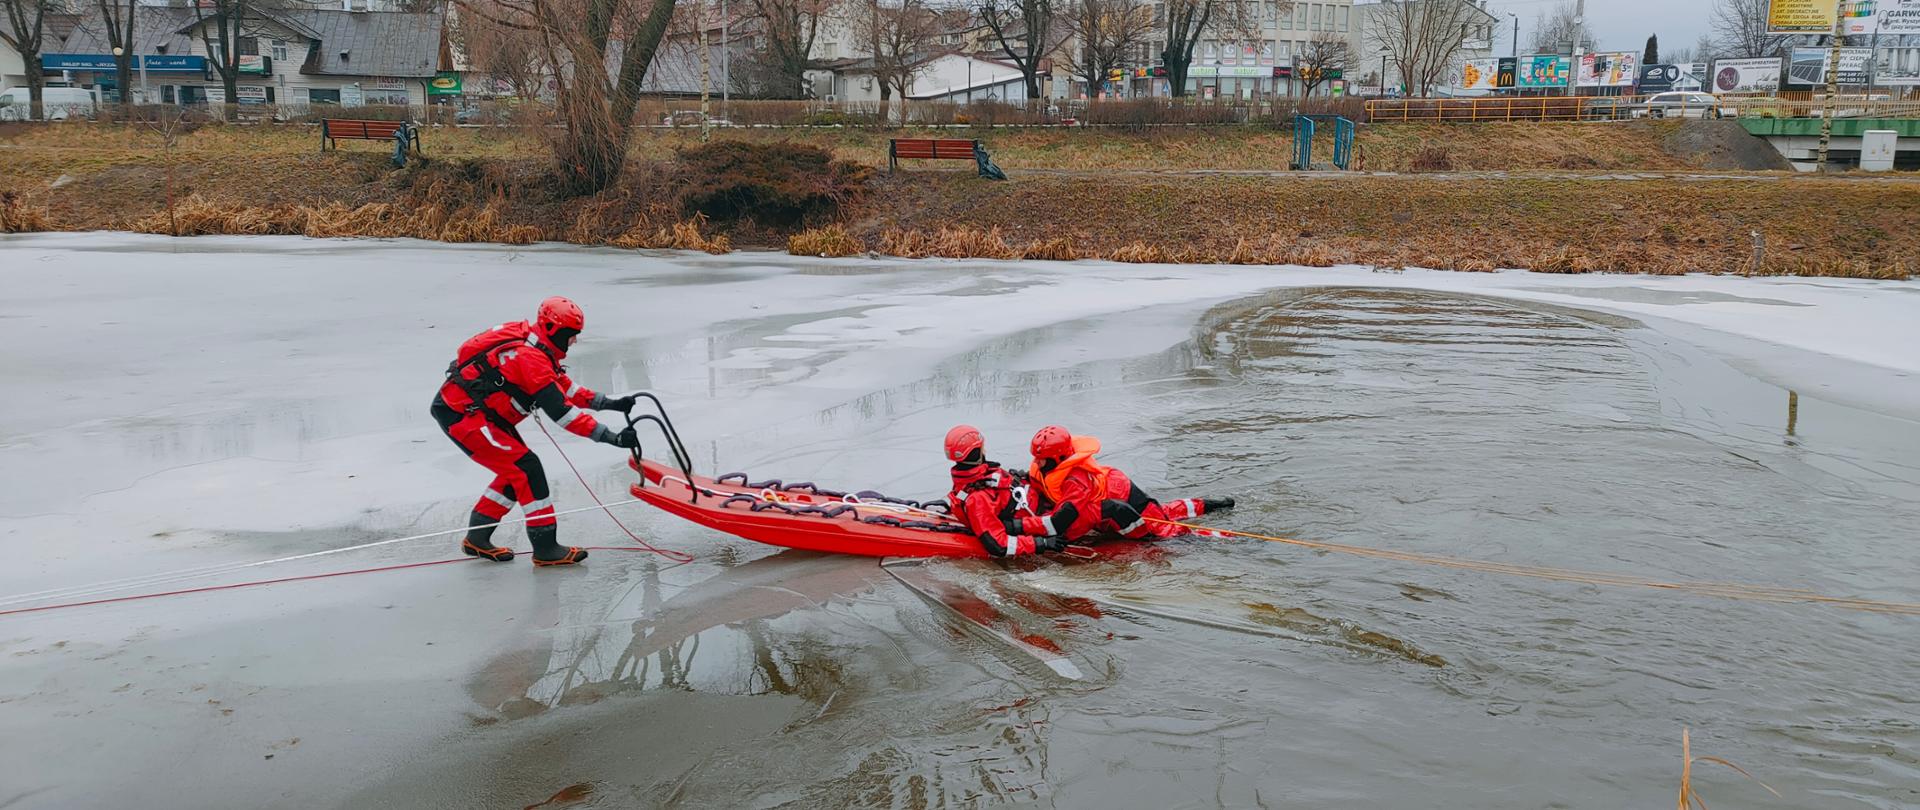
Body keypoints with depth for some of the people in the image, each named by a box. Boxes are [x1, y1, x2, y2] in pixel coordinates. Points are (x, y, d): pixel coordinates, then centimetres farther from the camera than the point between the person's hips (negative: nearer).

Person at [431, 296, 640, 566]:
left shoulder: (536, 349, 7)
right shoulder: (531, 357, -23)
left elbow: (565, 387, 16)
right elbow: (561, 412, -28)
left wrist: (609, 403, 11)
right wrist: (611, 437, -29)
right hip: (461, 414, -10)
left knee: (515, 472, 13)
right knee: (526, 468, -12)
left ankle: (477, 539, 25)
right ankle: (546, 548, -8)